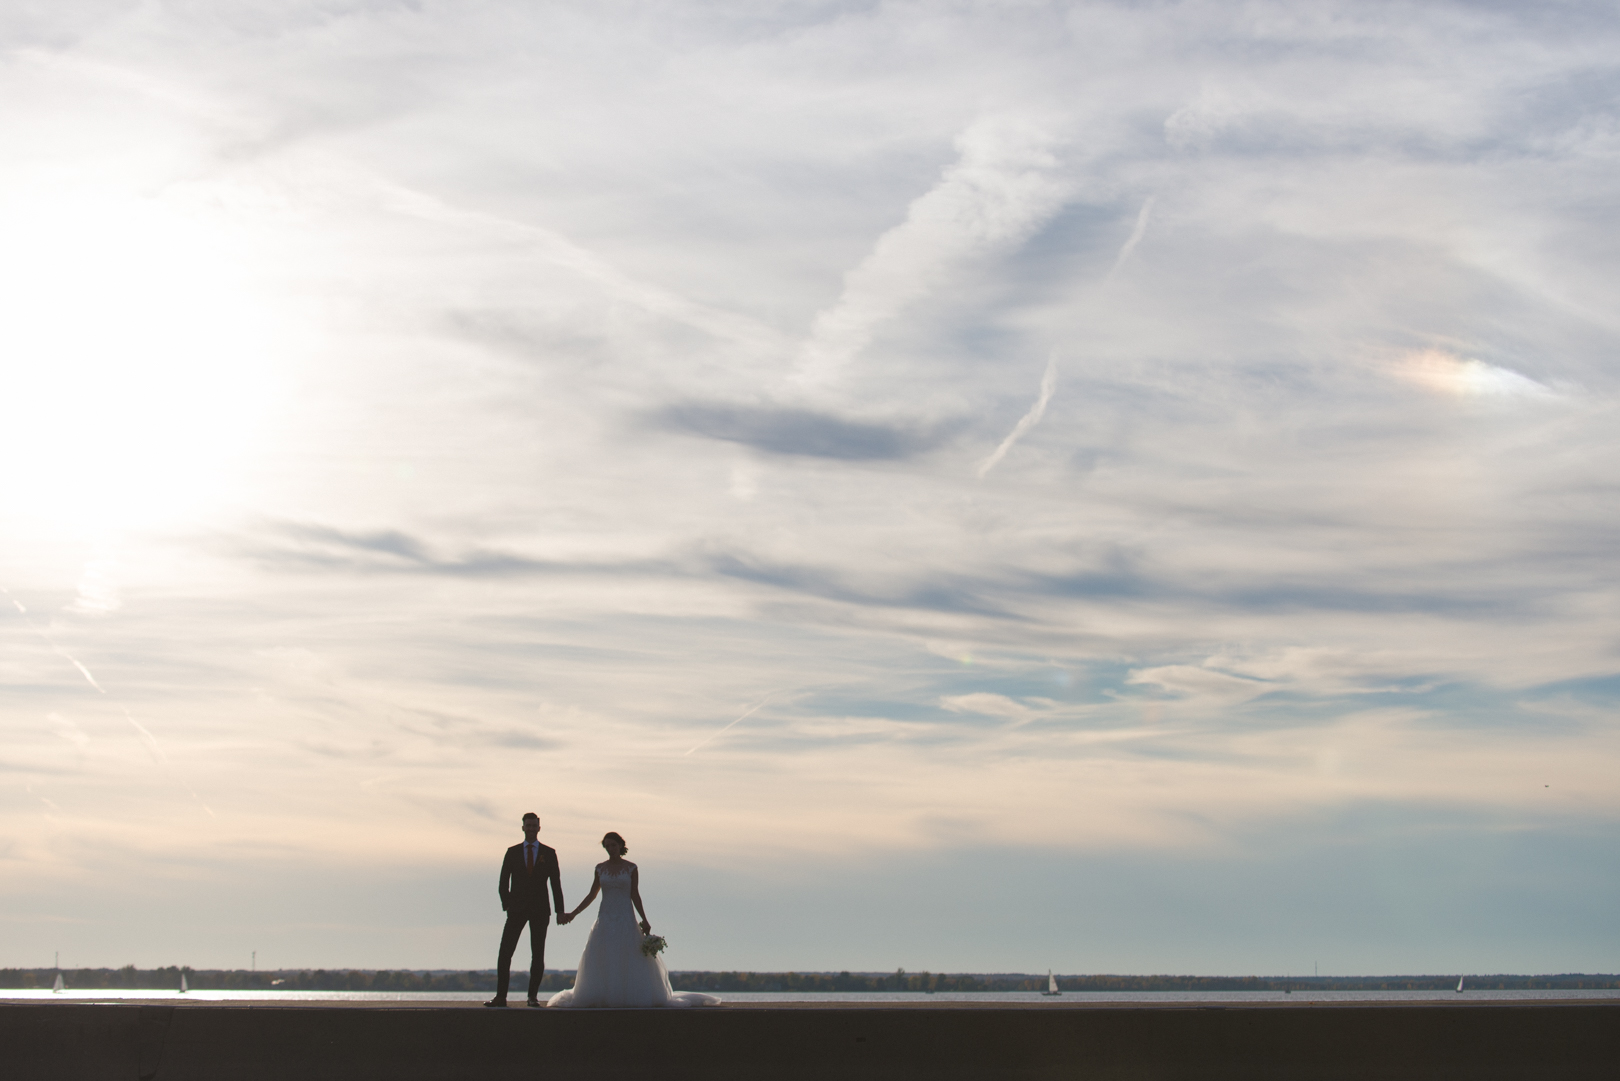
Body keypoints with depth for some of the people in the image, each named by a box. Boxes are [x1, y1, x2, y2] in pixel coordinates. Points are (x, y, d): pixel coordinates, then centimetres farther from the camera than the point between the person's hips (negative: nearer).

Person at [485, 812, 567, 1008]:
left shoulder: (549, 853, 6)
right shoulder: (512, 852, 7)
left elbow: (556, 883, 4)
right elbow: (503, 881, 7)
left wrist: (560, 911, -1)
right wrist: (506, 905, -4)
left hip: (539, 910, 0)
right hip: (517, 909, 0)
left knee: (537, 955, 0)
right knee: (505, 953, -8)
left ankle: (533, 996, 9)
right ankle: (500, 996, -6)